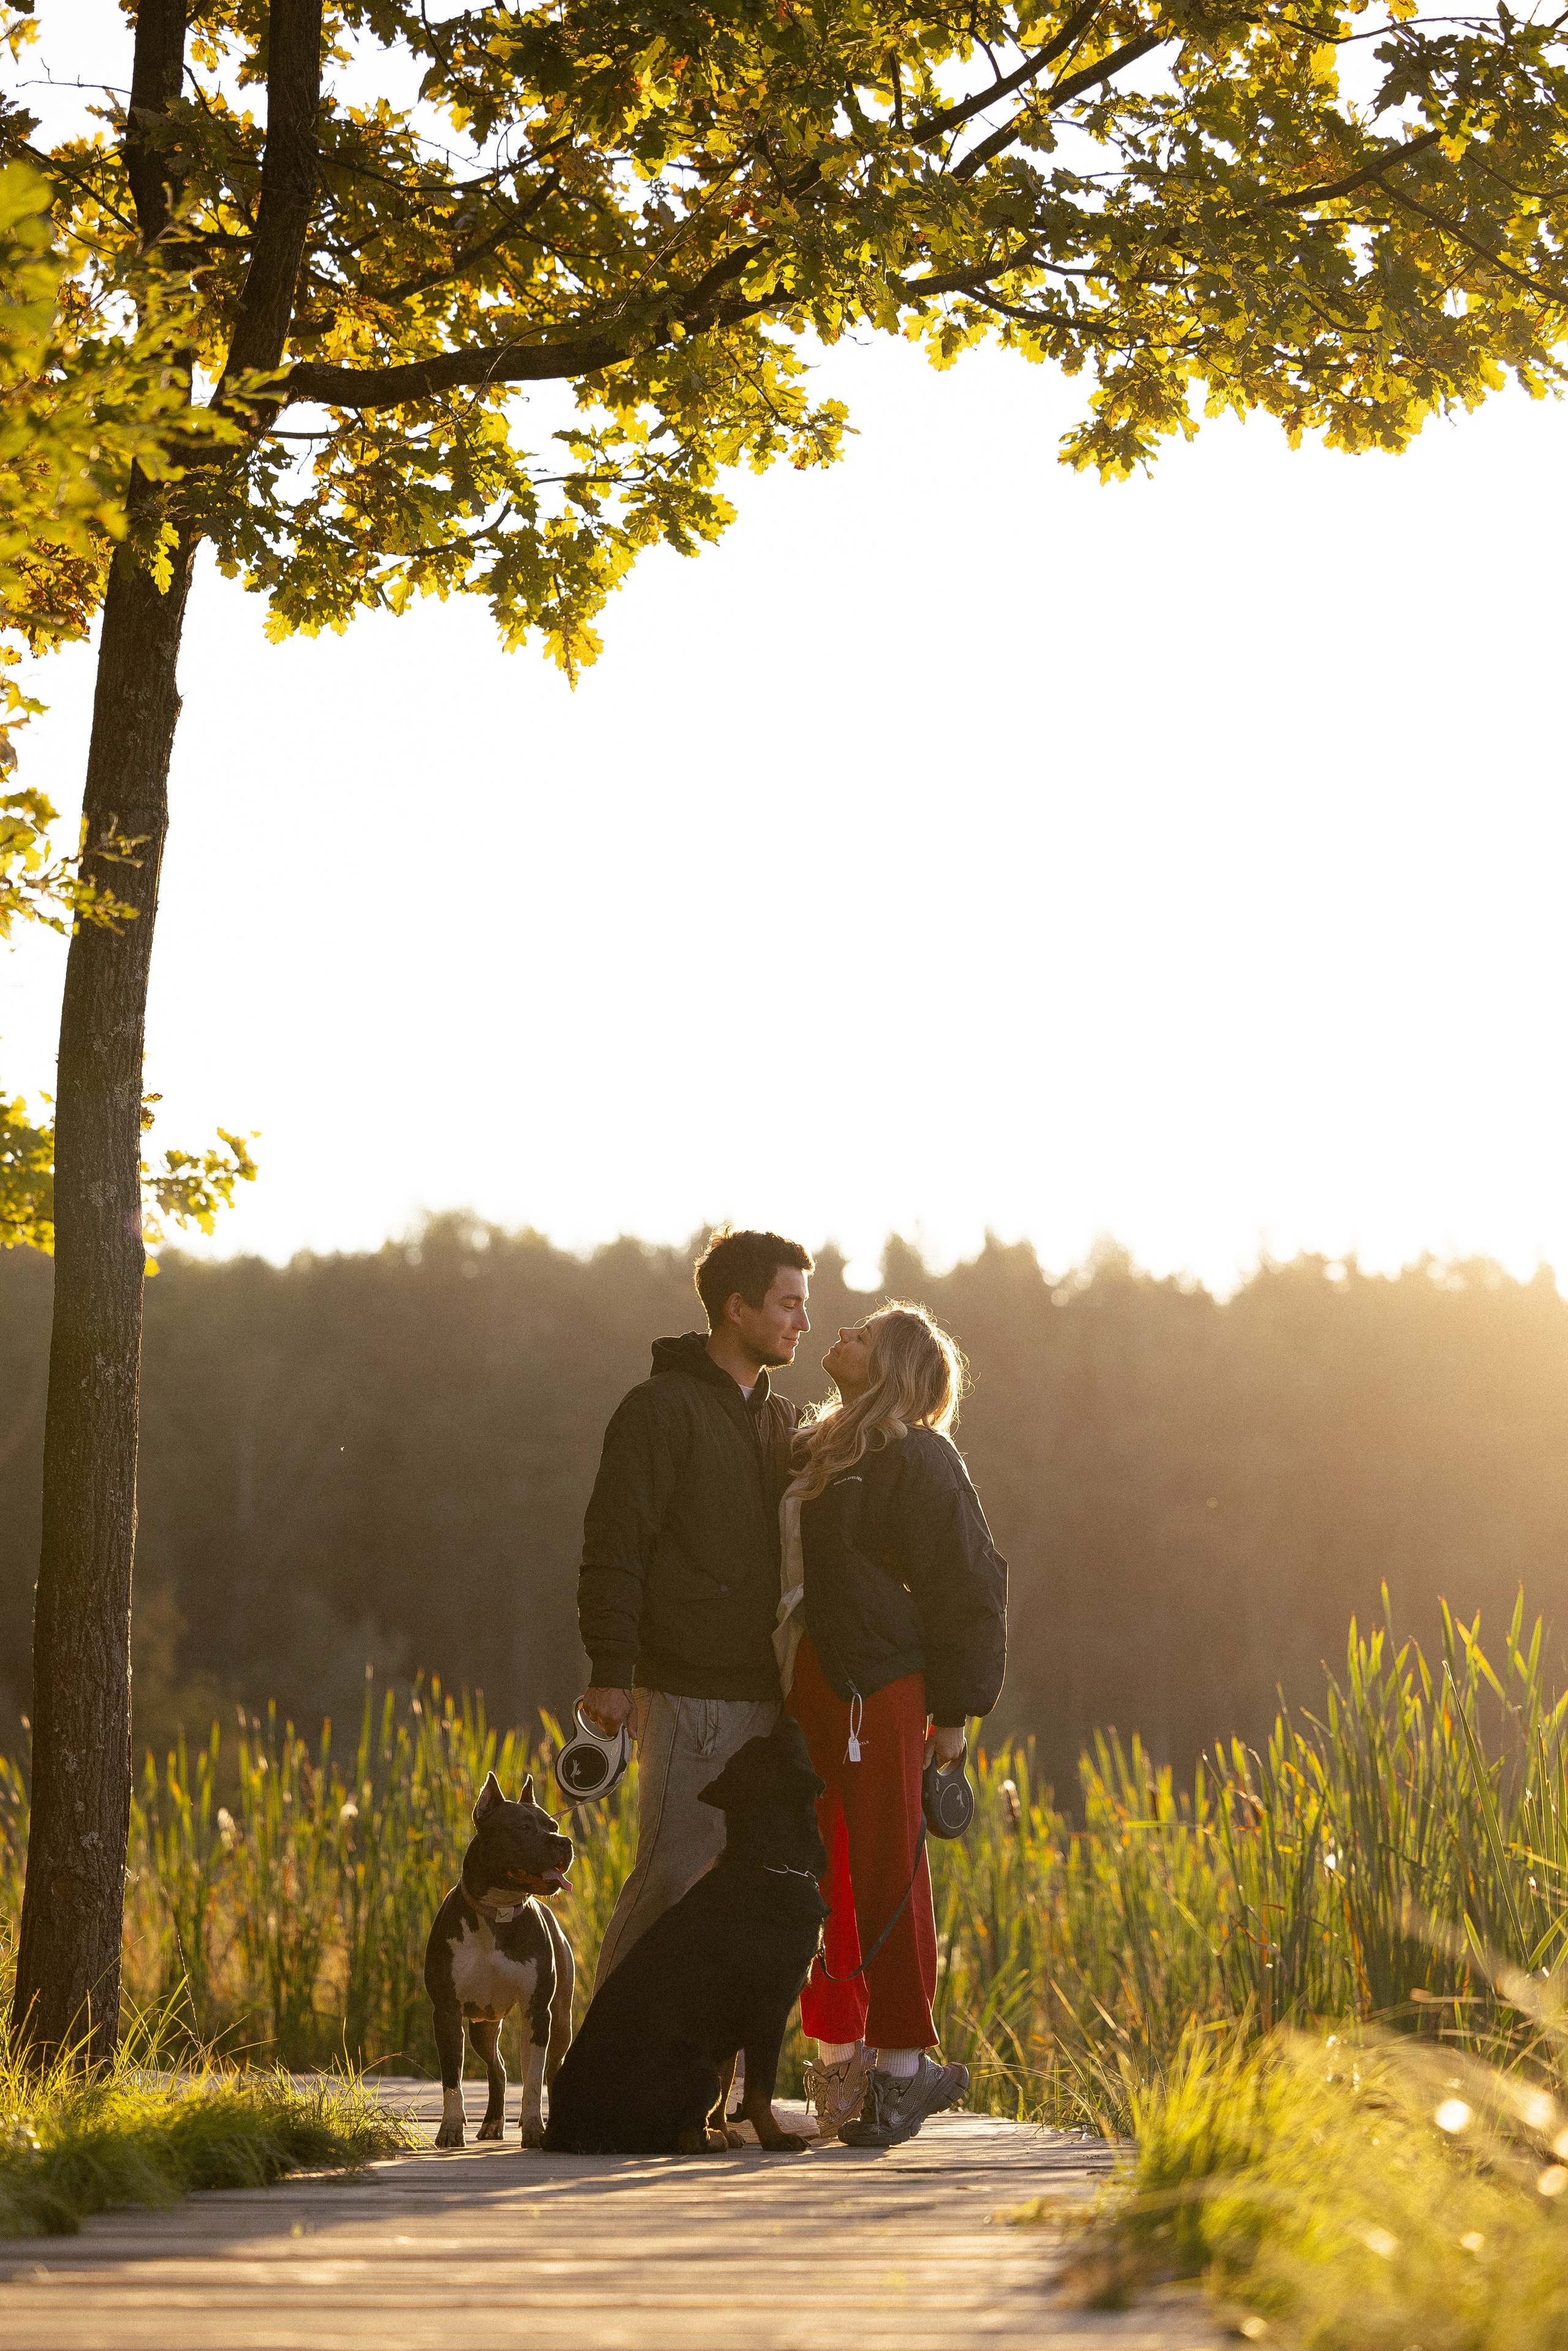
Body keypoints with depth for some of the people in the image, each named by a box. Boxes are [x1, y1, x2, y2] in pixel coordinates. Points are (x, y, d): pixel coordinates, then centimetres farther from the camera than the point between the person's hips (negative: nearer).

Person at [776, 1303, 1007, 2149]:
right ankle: (841, 2058, 17)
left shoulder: (916, 1461, -6)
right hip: (804, 1692, 8)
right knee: (815, 1880, 9)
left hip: (877, 1691, -8)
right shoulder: (815, 1452, 18)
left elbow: (969, 1585, -8)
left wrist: (955, 1708, -10)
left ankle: (902, 2066, 2)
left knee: (884, 1878, -4)